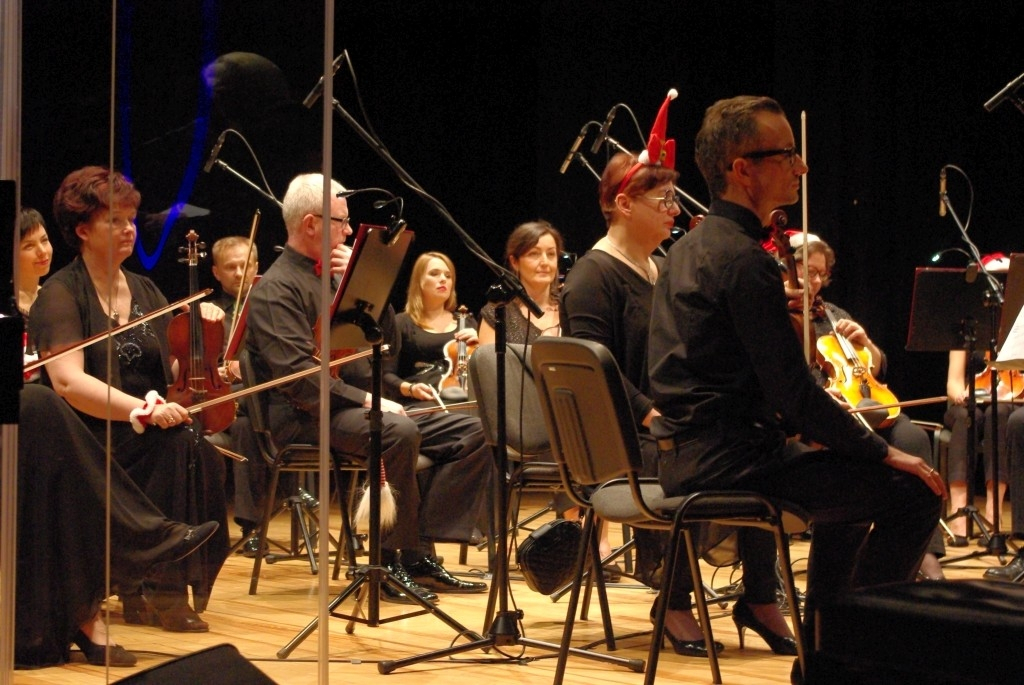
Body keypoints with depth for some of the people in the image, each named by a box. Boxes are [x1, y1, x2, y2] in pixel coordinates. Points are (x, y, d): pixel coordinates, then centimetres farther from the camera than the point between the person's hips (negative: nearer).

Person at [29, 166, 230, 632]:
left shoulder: (145, 291, 17)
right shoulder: (61, 296, -5)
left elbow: (174, 370, 17)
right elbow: (68, 383, -19)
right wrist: (143, 409, -30)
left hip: (153, 438, 6)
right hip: (89, 442, -6)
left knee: (204, 451, -28)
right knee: (178, 443, -33)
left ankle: (139, 585, -17)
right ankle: (162, 585, -25)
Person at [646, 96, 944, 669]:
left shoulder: (690, 247, 14)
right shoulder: (744, 259, -17)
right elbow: (794, 395, -19)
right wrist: (883, 452, -11)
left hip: (686, 454, 11)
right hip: (726, 460, -11)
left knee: (852, 490, 31)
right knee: (916, 491, -12)